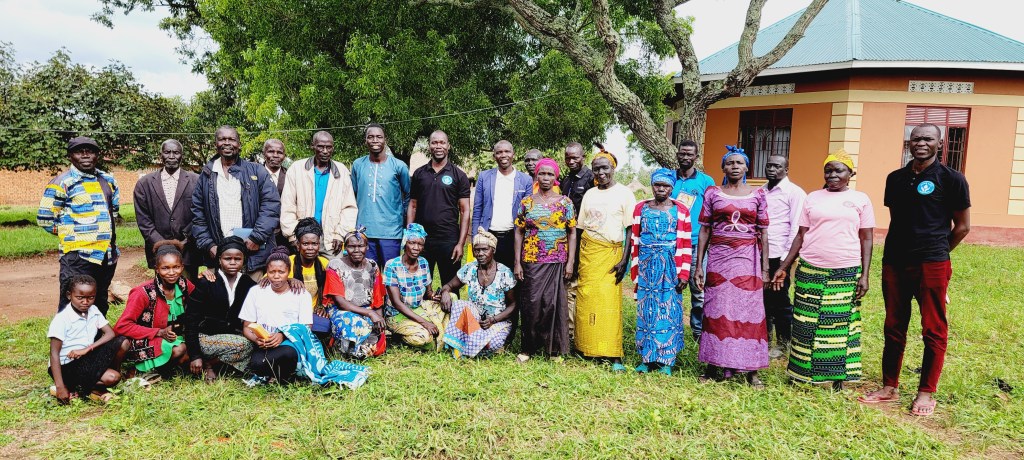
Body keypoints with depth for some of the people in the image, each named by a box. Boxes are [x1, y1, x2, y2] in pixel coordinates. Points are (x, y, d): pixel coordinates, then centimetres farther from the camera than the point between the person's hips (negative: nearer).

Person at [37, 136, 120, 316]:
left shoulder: (108, 180, 10)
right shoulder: (61, 183, -8)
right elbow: (45, 219, -6)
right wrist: (70, 233, 2)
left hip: (108, 254, 6)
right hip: (78, 256, -6)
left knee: (100, 306, 17)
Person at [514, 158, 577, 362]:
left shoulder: (565, 202, 4)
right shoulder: (527, 202, 5)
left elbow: (572, 233, 3)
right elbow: (519, 233, 5)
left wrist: (570, 263, -3)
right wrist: (517, 263, 0)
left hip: (557, 262, 0)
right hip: (531, 261, 0)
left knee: (554, 303, 1)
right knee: (531, 304, 1)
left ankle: (555, 349, 13)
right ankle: (529, 348, 13)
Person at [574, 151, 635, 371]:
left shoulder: (624, 193, 0)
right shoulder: (589, 194, 12)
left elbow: (631, 229, -3)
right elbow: (580, 228, 14)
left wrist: (625, 259, -10)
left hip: (611, 252, -4)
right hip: (587, 251, 4)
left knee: (609, 302, -9)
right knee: (586, 300, 1)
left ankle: (614, 356, -5)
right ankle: (587, 348, 12)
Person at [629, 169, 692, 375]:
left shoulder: (681, 211, 4)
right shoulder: (641, 209, 8)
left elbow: (685, 245, 1)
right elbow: (634, 242, 8)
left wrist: (683, 273, -5)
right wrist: (635, 272, 5)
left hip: (671, 267, -1)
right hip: (647, 266, 2)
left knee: (669, 312, 0)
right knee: (646, 312, 3)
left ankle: (666, 361, 8)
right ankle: (646, 359, 12)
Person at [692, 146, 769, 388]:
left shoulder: (757, 194, 7)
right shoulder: (712, 193, 6)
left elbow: (763, 232, 7)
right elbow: (704, 230, 5)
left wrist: (765, 268, 2)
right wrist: (698, 265, 0)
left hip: (747, 258, 0)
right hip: (718, 257, 0)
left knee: (749, 310, 0)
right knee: (717, 311, 2)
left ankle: (751, 370, 8)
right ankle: (714, 367, 12)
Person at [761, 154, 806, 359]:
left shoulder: (794, 193, -3)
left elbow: (796, 227, -8)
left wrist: (787, 257, -13)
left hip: (778, 255, -5)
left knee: (780, 300, 2)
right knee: (763, 298, 11)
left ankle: (783, 344, 15)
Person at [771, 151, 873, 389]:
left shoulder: (860, 199, 5)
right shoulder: (813, 198, 8)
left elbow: (866, 240, 4)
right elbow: (801, 236, 8)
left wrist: (864, 275, -4)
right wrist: (783, 267, 3)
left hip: (846, 273, -1)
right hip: (810, 271, 1)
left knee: (840, 325, 4)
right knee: (807, 325, 4)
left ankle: (838, 376, 14)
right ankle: (803, 372, 15)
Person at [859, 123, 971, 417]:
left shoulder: (951, 179, -3)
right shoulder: (895, 178, 10)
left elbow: (962, 226, 2)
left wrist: (935, 251, 8)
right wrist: (904, 249, 12)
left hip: (932, 266, -4)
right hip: (894, 263, 5)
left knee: (934, 331, 3)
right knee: (893, 328, 10)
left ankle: (926, 393, 13)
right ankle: (889, 387, 20)